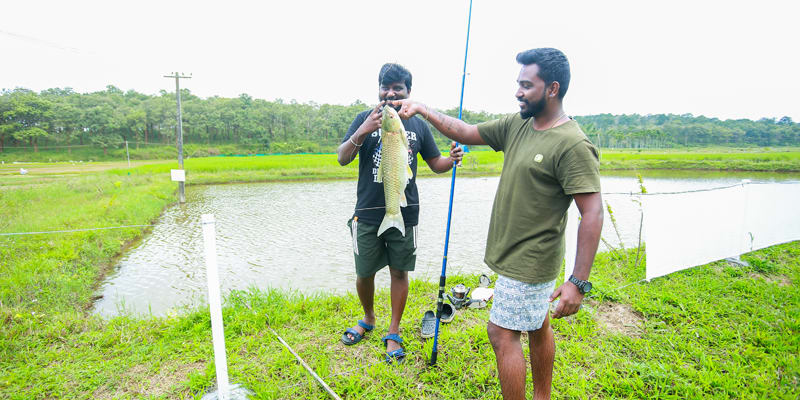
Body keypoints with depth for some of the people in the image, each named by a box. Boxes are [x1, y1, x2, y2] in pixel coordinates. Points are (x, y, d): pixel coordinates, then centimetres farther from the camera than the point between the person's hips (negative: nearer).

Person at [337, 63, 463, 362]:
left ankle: (394, 333, 27)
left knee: (399, 272, 9)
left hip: (405, 213, 1)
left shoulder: (418, 125, 7)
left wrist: (452, 159, -11)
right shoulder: (365, 119, 1)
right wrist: (363, 131, -24)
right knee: (364, 273, 10)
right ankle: (368, 319, 39)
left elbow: (435, 163, 11)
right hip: (368, 214, -1)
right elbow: (343, 158, -8)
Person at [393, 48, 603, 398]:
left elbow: (593, 214, -23)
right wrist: (422, 109, 5)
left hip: (529, 264, -8)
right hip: (516, 255, 8)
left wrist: (579, 281, -25)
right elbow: (467, 133, 11)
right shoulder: (516, 125, 4)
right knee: (537, 328, 21)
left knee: (502, 332, -2)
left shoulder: (573, 145, -21)